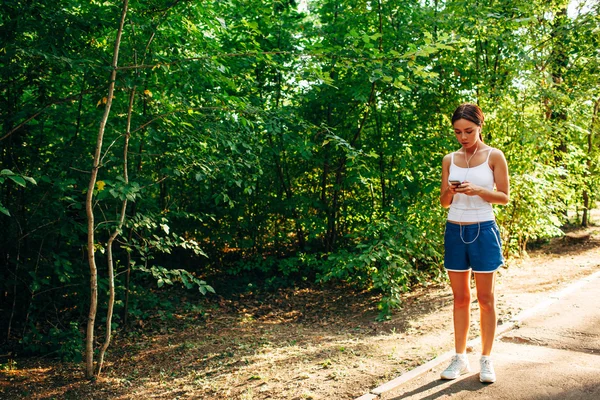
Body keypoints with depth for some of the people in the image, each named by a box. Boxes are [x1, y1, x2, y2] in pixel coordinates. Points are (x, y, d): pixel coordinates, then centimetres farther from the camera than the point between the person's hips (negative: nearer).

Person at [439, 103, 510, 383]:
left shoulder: (494, 156, -3)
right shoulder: (450, 160, 6)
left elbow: (504, 197, -3)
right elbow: (444, 202, 9)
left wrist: (477, 190, -19)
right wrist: (450, 192, -13)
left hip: (483, 231, -3)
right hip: (455, 231, 3)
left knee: (485, 299, 5)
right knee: (460, 298, 9)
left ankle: (486, 360, 16)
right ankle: (460, 358, 19)